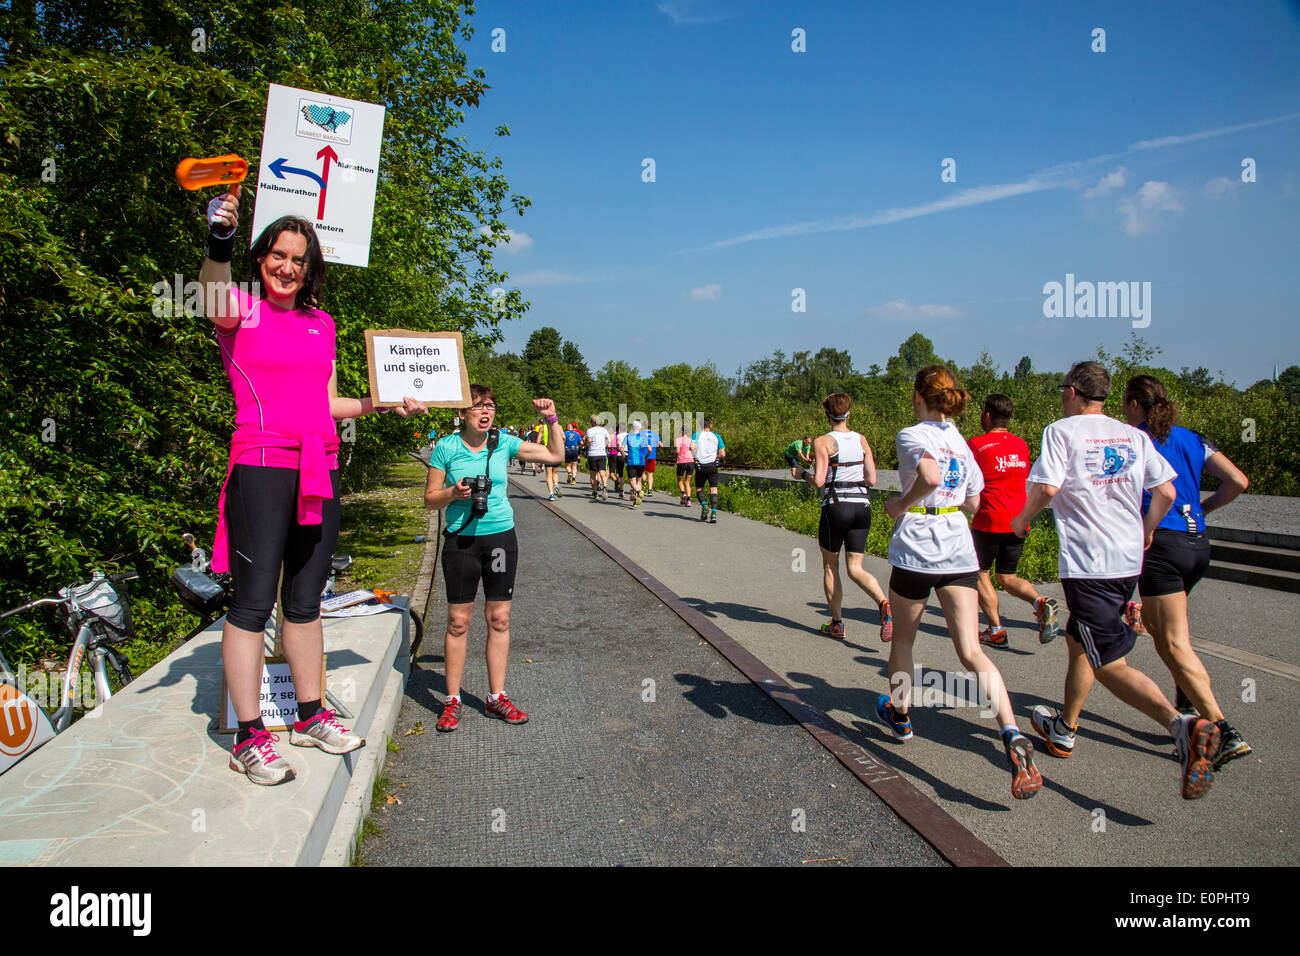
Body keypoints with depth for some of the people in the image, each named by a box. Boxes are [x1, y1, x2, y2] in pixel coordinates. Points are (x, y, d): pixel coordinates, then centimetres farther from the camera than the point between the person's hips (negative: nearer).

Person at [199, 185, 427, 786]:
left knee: (305, 601, 14)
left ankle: (311, 717, 25)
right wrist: (220, 239, -41)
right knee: (253, 602, -4)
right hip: (261, 466, -6)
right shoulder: (242, 311, 0)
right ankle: (249, 740, 5)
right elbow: (213, 301, -26)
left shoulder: (320, 324, 17)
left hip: (319, 470, 6)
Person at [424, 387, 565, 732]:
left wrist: (551, 419, 1)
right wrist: (454, 492, -17)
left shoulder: (503, 442, 3)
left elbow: (555, 455, 10)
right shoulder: (446, 448, -3)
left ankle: (496, 698, 19)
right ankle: (453, 701, 15)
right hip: (461, 540, -2)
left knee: (499, 619, 7)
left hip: (502, 537, 3)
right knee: (458, 622, 2)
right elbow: (430, 499, 1)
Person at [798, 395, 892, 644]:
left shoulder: (823, 442, -7)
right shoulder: (861, 440, 7)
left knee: (830, 566, 14)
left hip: (836, 507, -4)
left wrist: (802, 471, 4)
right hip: (862, 507, 4)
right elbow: (871, 479, 6)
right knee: (855, 569, 7)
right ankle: (883, 603, -20)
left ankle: (836, 624, 19)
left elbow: (819, 482, -14)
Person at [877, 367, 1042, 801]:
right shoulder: (961, 441, 14)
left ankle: (899, 715, 38)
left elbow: (930, 476, -28)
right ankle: (1013, 736, -22)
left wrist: (902, 504, -13)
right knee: (971, 652, -3)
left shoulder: (912, 435, -7)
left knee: (902, 639, 19)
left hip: (916, 550, -5)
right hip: (959, 553, 5)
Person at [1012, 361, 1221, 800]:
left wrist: (1023, 518, 3)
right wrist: (1146, 532, 24)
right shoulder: (1134, 436, 10)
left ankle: (1182, 725, -24)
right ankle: (1064, 729, 35)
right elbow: (1166, 492, 7)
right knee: (1078, 640, 23)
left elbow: (1047, 488, -17)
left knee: (1111, 665, -4)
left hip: (1087, 563, -7)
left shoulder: (1061, 431, -6)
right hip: (1129, 559, 7)